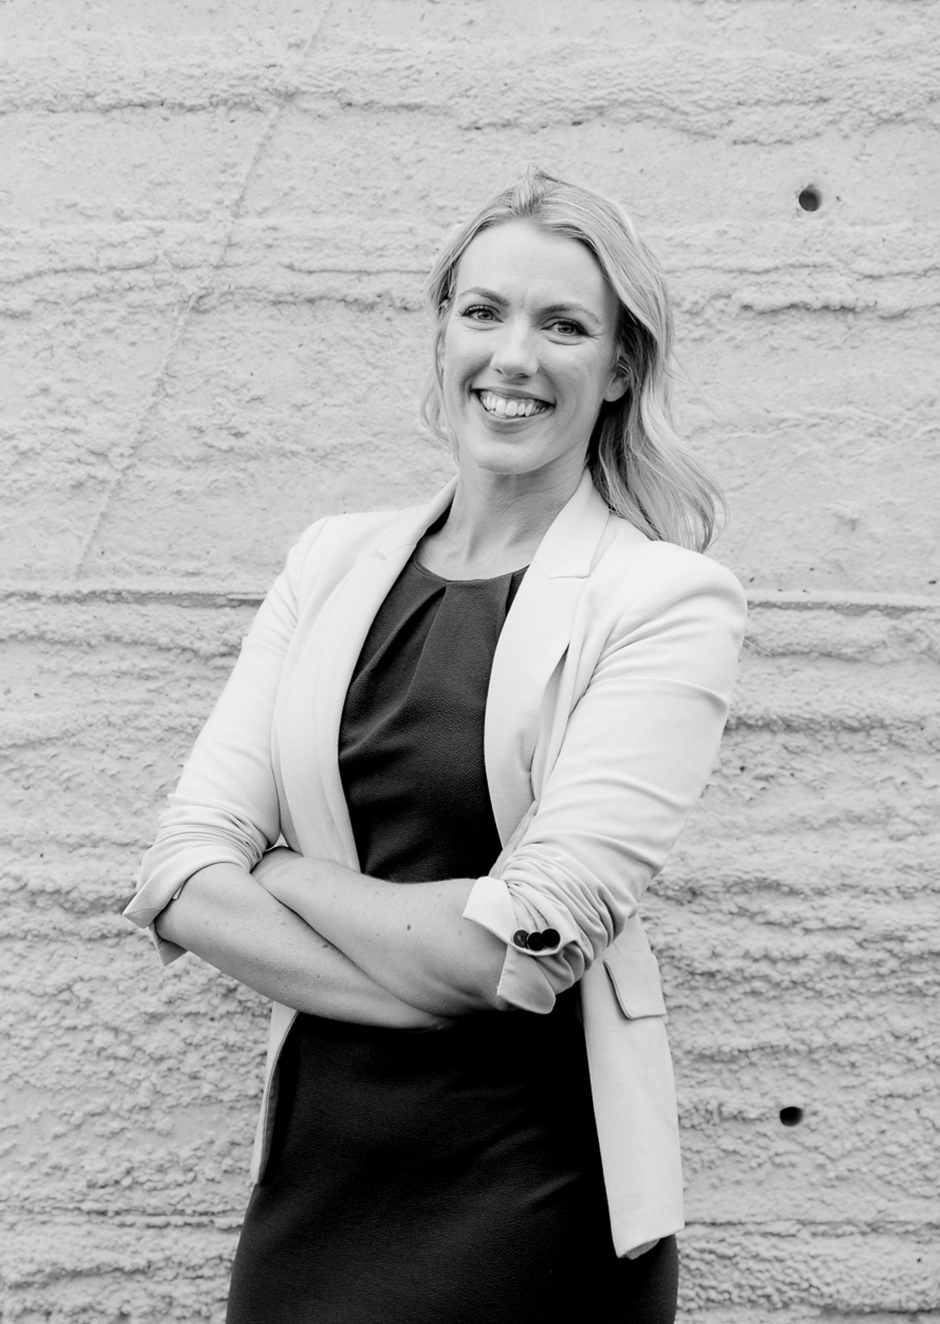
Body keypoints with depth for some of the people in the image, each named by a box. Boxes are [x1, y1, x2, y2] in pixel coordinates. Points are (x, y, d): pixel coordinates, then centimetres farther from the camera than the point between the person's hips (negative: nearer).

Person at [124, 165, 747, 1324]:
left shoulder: (670, 600, -9)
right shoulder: (333, 561, 3)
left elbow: (528, 941, -18)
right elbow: (181, 880, -5)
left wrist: (287, 871, -6)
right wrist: (442, 975, -17)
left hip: (536, 1191, -3)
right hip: (316, 1162, 4)